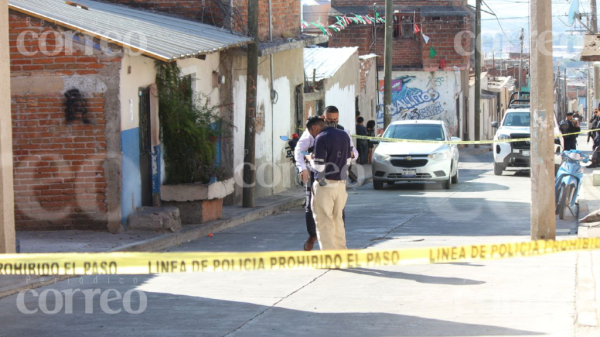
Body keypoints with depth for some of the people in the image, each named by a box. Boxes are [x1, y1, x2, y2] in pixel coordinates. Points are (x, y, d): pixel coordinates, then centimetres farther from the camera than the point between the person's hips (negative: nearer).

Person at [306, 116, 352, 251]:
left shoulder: (321, 138, -15)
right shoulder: (345, 135, 8)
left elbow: (319, 167, -19)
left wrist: (311, 158, 0)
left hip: (325, 184, -7)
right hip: (341, 183, 7)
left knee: (324, 221, 0)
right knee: (338, 219, 17)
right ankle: (341, 251, 21)